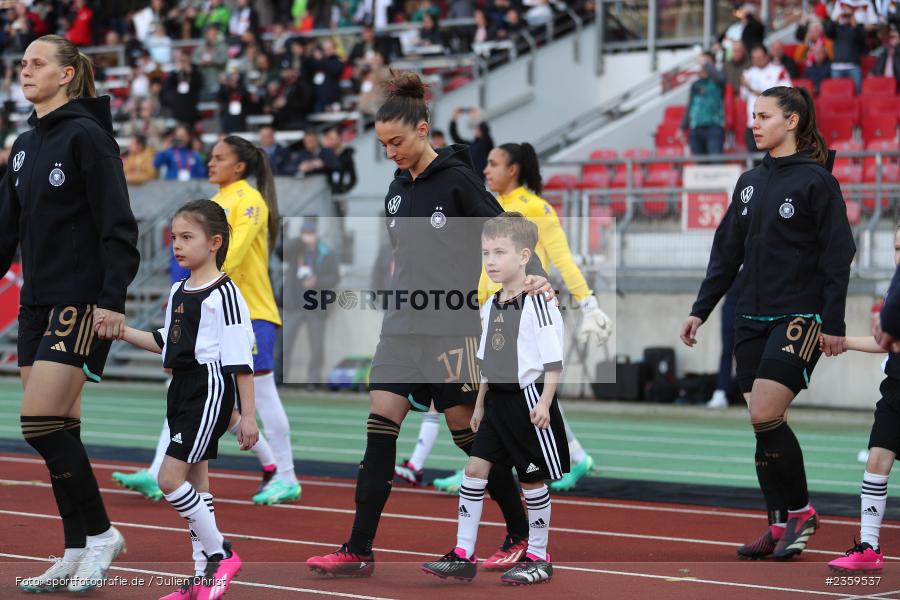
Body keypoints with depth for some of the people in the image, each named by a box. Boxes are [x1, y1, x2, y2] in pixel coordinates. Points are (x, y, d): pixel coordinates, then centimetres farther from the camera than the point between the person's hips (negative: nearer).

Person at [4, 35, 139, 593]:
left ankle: (101, 532, 1)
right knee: (58, 430, 6)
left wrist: (113, 300, -21)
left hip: (83, 301, -8)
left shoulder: (86, 135, -10)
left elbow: (117, 225, -14)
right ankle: (78, 554, 12)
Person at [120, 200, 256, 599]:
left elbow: (240, 359, -15)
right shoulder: (178, 291, 12)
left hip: (209, 390, -9)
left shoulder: (223, 293, -14)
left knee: (170, 478, -14)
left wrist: (248, 416, -16)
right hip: (182, 387, 9)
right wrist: (124, 332, 13)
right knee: (195, 481, 11)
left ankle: (220, 554, 1)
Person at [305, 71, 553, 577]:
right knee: (379, 429, -2)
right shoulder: (398, 189, 11)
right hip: (402, 326, 6)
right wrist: (399, 291, 16)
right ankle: (359, 550, -1)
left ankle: (522, 533, 17)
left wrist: (527, 276, -25)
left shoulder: (458, 180, -9)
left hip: (451, 327, -6)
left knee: (469, 432, 0)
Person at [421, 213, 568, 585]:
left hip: (528, 399, -7)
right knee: (475, 468, 1)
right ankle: (463, 556, 4)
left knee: (532, 480, 2)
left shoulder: (538, 304, -14)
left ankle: (538, 558, 15)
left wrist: (544, 403, -21)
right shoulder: (490, 307, 10)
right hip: (497, 400, 7)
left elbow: (554, 360, -15)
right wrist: (480, 403, 19)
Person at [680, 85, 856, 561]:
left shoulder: (815, 179, -6)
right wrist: (700, 310, 13)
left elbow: (837, 255, -9)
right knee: (761, 424, 3)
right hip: (752, 320, 7)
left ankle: (800, 509, 2)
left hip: (799, 317, -7)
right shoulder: (749, 182, 13)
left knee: (765, 416, -16)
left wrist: (833, 324, -13)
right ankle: (781, 525, 11)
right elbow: (726, 251, 17)